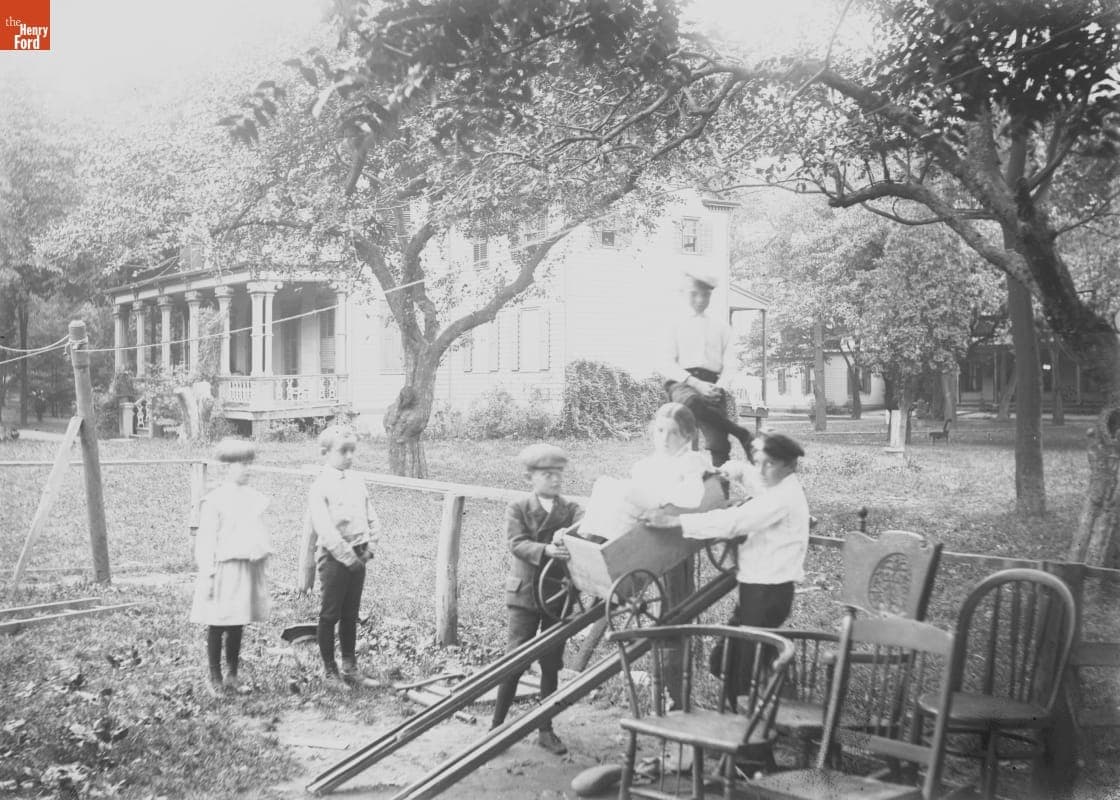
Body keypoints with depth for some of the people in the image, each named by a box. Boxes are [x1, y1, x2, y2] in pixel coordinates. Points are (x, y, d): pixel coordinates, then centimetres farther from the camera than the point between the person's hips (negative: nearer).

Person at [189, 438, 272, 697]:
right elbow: (206, 539, -8)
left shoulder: (253, 497, 9)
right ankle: (215, 678, 13)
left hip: (249, 567, 5)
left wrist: (262, 559, 15)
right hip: (225, 568, -5)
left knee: (237, 626, 11)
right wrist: (208, 574, -11)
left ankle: (232, 676, 21)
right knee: (217, 626, 3)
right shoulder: (215, 500, -8)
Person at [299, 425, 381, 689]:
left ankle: (350, 668, 21)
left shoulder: (357, 484, 9)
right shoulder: (320, 488, -11)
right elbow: (324, 530, -18)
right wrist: (348, 556, -15)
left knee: (350, 615, 13)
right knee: (330, 615, 5)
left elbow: (373, 520, 12)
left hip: (357, 558, 6)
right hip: (333, 558, -6)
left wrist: (368, 547, -1)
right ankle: (329, 670, 16)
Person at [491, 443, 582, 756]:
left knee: (551, 665, 8)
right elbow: (517, 544, -16)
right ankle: (496, 726, 12)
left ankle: (545, 730, 20)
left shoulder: (570, 510, 6)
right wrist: (545, 550, -34)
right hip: (526, 593, -3)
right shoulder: (517, 509, -1)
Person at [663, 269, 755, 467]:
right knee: (691, 401, -38)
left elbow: (729, 365, 11)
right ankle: (743, 434, -22)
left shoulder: (721, 327, 19)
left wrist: (719, 387, -11)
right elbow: (667, 365, 4)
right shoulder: (676, 326, 14)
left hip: (712, 386, 2)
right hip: (682, 382, -2)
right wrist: (694, 383, -12)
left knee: (719, 445, -16)